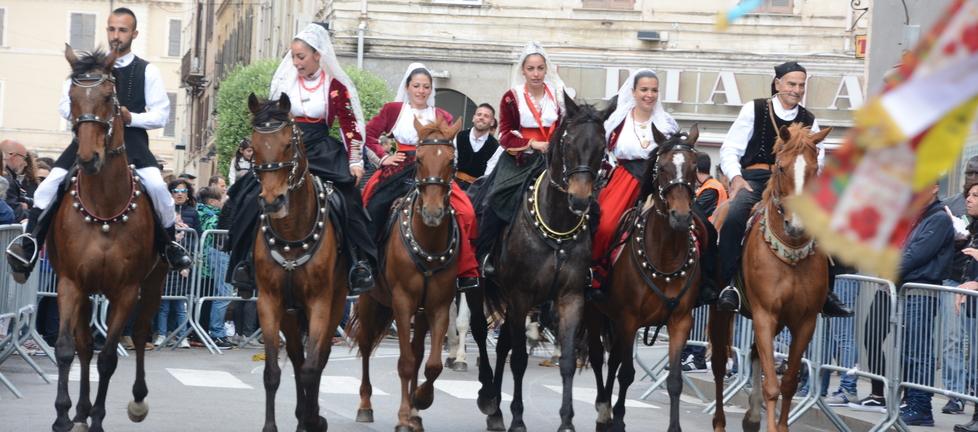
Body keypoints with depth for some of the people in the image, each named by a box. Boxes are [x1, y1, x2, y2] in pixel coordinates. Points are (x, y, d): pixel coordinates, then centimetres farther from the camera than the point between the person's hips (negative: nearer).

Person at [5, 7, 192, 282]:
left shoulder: (147, 72, 6)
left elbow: (161, 114, 3)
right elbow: (65, 106, 10)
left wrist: (132, 117, -14)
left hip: (131, 139, -2)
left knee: (156, 185, -27)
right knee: (51, 182, -16)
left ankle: (170, 243, -7)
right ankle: (29, 243, -11)